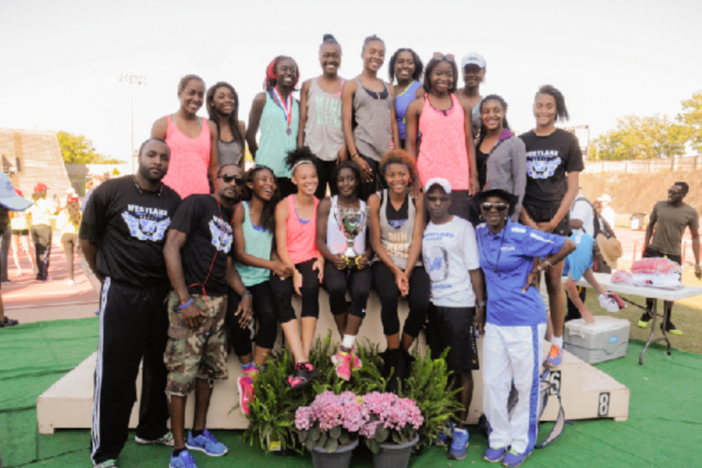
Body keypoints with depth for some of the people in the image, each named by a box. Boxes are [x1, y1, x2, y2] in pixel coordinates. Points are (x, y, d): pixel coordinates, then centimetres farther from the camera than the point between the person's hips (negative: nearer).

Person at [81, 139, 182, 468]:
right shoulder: (110, 191, -3)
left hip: (161, 294, 4)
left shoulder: (174, 201, 5)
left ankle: (153, 430, 34)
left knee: (159, 367, 14)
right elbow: (87, 239, 3)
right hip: (121, 294, -3)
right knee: (114, 373, 3)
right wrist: (106, 277, 6)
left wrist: (175, 287, 8)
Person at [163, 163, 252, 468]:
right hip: (191, 300, -8)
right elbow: (171, 248, -14)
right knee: (182, 373, -3)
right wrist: (185, 301, -18)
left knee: (211, 369, 15)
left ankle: (198, 434, 32)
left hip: (218, 302, 8)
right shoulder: (197, 204, -6)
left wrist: (244, 293, 6)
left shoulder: (230, 219, 17)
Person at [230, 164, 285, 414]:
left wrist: (278, 264, -9)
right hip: (239, 278, -3)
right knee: (236, 320, -27)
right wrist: (272, 264, -17)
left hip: (262, 279, 3)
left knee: (269, 314, -26)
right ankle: (249, 371, 0)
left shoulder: (272, 213, 12)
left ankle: (253, 378, -13)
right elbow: (239, 254, -9)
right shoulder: (240, 209, -2)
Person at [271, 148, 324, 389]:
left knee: (310, 287, -32)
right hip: (286, 262, 0)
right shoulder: (284, 206, 1)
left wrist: (320, 259, -12)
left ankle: (304, 361, -28)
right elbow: (281, 246, -3)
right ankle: (302, 363, -32)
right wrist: (293, 272, -16)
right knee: (280, 294, -30)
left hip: (311, 260, 1)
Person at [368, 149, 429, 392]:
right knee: (389, 297, -31)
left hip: (413, 263, 1)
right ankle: (395, 363, -12)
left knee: (421, 304, -25)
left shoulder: (418, 200, 3)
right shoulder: (376, 200, 1)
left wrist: (407, 272, -15)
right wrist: (396, 271, -13)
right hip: (385, 262, -1)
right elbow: (375, 242, -1)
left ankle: (401, 354, 2)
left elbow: (417, 238, -2)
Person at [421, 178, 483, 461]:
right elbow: (420, 265, 11)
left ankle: (461, 428, 13)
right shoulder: (422, 230, 9)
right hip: (433, 304, 4)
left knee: (463, 369, 2)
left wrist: (480, 303, -6)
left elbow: (474, 268, -3)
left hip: (459, 305, -4)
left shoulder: (463, 227, -2)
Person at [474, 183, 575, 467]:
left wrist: (538, 269, -8)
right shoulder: (479, 233, 2)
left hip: (525, 321, -5)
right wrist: (481, 309, 14)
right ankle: (499, 438, 30)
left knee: (526, 385, 9)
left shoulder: (522, 236, -15)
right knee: (492, 383, 11)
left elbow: (568, 246, -9)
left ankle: (522, 443, 27)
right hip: (494, 321, 5)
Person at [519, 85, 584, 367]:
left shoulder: (567, 141, 4)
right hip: (527, 220, 2)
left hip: (555, 220, -1)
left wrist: (554, 222, -7)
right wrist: (527, 219, -6)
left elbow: (572, 187, 2)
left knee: (554, 282, 0)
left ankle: (557, 342, 12)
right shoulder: (522, 142, 8)